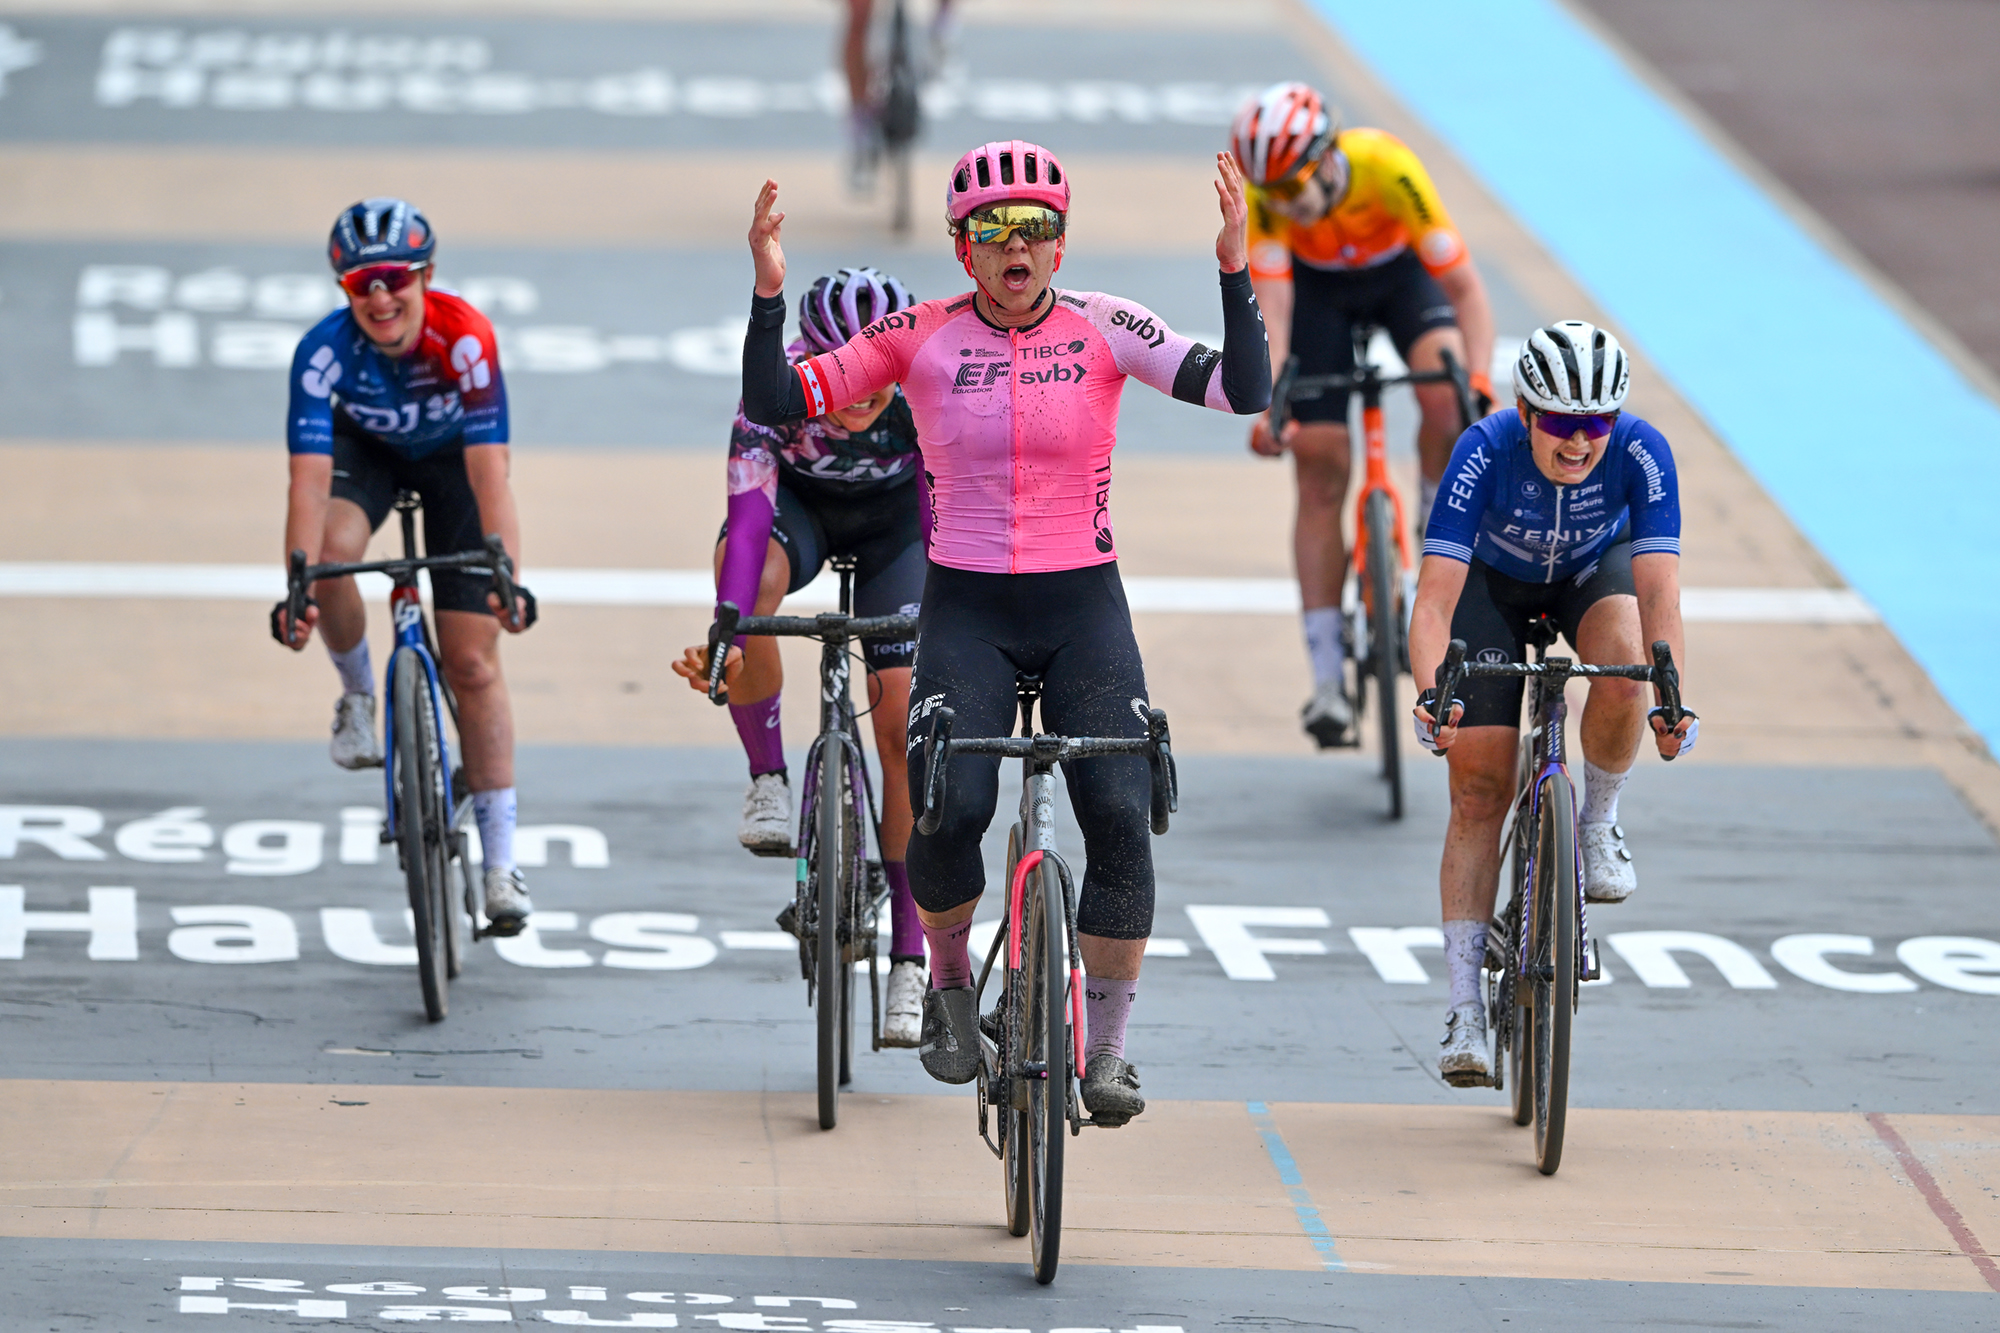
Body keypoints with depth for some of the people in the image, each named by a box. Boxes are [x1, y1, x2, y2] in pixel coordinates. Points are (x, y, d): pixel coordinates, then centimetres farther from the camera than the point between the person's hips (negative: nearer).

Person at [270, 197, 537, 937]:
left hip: (451, 455, -1)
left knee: (473, 662, -6)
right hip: (366, 447, 1)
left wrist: (509, 581, -50)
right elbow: (309, 478, -37)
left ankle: (501, 858, -1)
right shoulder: (325, 349, -32)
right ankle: (358, 694, -2)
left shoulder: (463, 336, -36)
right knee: (332, 549, -33)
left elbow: (490, 472, -39)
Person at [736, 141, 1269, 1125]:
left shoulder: (1103, 329, -3)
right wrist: (768, 290, -18)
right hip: (966, 608, 0)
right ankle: (949, 983, 10)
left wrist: (1234, 270, -25)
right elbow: (773, 405, -4)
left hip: (1083, 604, 0)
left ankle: (1107, 1052, -2)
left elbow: (1244, 393, -14)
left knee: (1120, 814, -17)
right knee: (949, 808, -21)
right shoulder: (922, 337, -2)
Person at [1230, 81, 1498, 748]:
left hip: (1399, 270, -1)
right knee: (1320, 471, -7)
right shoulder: (1264, 193, -32)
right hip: (1318, 285, 1)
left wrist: (1479, 381, -47)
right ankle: (1328, 681, -2)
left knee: (1445, 397, -32)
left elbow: (1464, 286, -34)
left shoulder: (1388, 168, -37)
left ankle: (1437, 528, -4)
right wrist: (1264, 404, -50)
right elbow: (1269, 301, -36)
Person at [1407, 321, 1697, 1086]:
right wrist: (1432, 694, -56)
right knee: (1479, 791, -8)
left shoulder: (1641, 453, -33)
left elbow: (1659, 590, -39)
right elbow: (1435, 596, -40)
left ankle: (1598, 824, -7)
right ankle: (1464, 1011, -5)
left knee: (1621, 662, -35)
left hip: (1594, 570, 1)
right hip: (1496, 583, -1)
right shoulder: (1486, 451, -36)